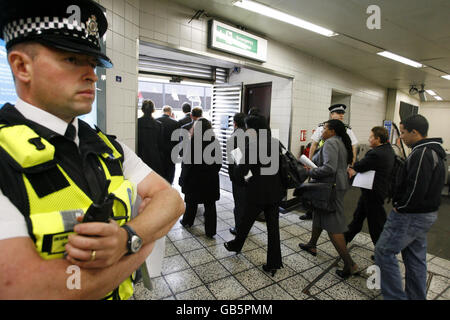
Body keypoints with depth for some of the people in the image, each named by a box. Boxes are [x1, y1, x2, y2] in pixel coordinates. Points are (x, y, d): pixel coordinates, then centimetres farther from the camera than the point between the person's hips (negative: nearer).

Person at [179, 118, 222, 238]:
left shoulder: (191, 143, -15)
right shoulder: (215, 143, -6)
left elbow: (186, 163, -12)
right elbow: (219, 162, 1)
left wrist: (183, 179, -1)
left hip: (194, 178, -1)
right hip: (211, 179, 2)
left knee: (192, 202, 19)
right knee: (210, 205, 9)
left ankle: (187, 222, 40)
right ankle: (210, 231, 15)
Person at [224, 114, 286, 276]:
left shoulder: (251, 146, -18)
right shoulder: (276, 143, 0)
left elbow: (240, 172, -18)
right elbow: (281, 165, 7)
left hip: (258, 192, -5)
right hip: (275, 191, 5)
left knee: (246, 221, 18)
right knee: (273, 226, 12)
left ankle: (236, 245, 44)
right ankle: (273, 263, 22)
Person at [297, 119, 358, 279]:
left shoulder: (330, 143, -15)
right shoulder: (341, 143, 16)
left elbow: (329, 168, -28)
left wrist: (310, 172, -14)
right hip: (338, 184, 11)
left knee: (333, 227, -4)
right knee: (319, 214, 23)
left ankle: (350, 264, 3)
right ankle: (312, 245, 39)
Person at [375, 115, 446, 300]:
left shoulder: (422, 154, -21)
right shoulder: (435, 152, 13)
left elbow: (416, 188, -28)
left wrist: (400, 207, -14)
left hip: (410, 215, -10)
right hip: (425, 214, 10)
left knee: (384, 251, -2)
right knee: (415, 257, 19)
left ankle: (396, 296, 6)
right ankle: (416, 296, 33)